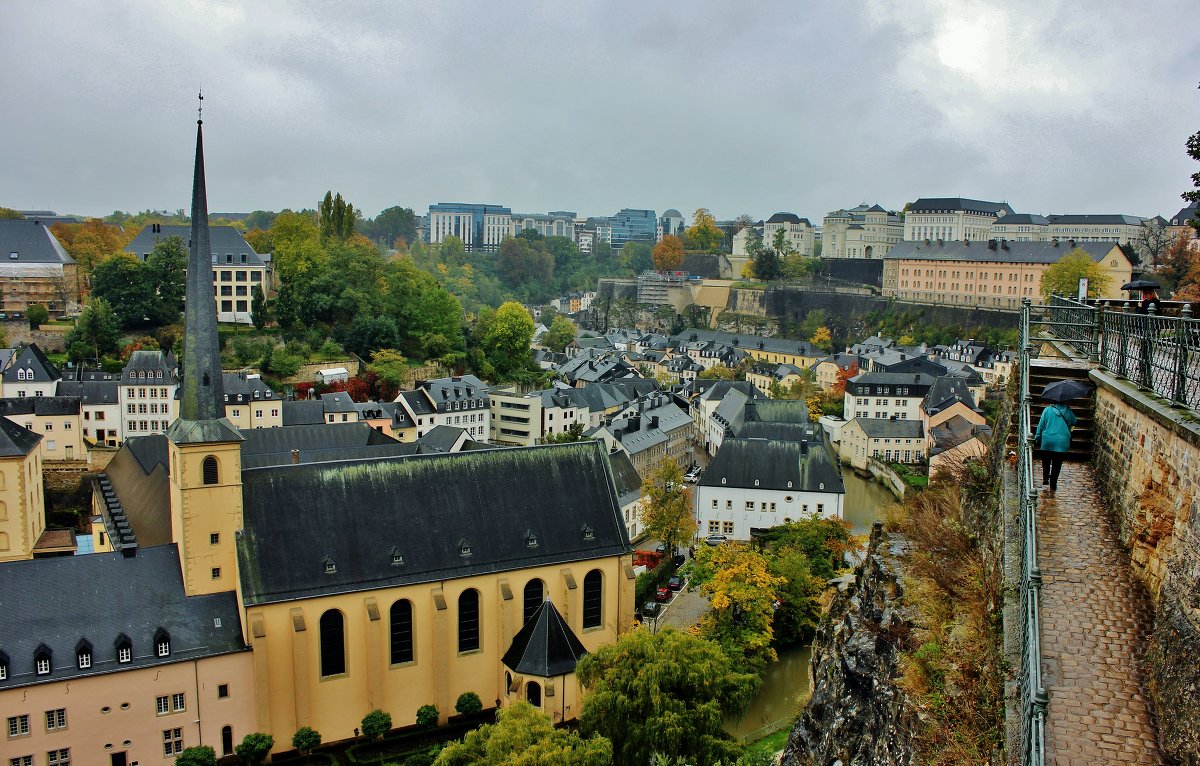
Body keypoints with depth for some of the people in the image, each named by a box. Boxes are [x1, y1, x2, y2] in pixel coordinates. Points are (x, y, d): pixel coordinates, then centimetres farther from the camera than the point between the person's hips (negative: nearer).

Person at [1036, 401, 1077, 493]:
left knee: (1046, 461, 19)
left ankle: (1045, 479, 12)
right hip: (1062, 443, 1)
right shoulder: (1067, 410, 0)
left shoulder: (1047, 410, -3)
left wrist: (1038, 439, 7)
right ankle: (1053, 486, 9)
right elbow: (1074, 422, 17)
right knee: (1057, 464, 7)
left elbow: (1040, 426, -1)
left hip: (1047, 441, 0)